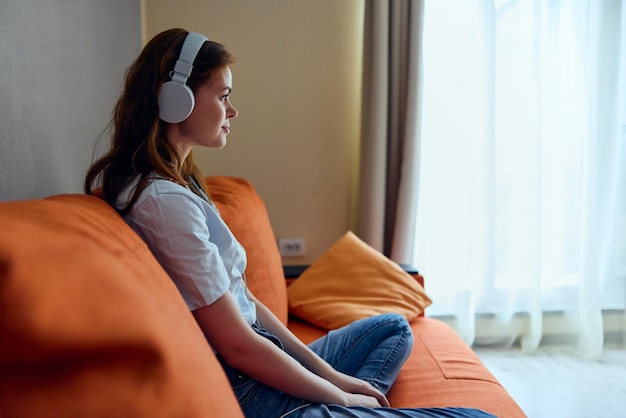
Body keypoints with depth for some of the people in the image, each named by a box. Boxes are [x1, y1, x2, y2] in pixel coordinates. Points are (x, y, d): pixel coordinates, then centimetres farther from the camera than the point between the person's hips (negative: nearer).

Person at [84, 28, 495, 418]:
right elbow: (237, 345, -21)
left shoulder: (177, 182, 10)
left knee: (394, 328, 25)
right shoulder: (165, 201, -22)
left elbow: (241, 297, 8)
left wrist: (331, 375, 6)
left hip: (252, 368, 10)